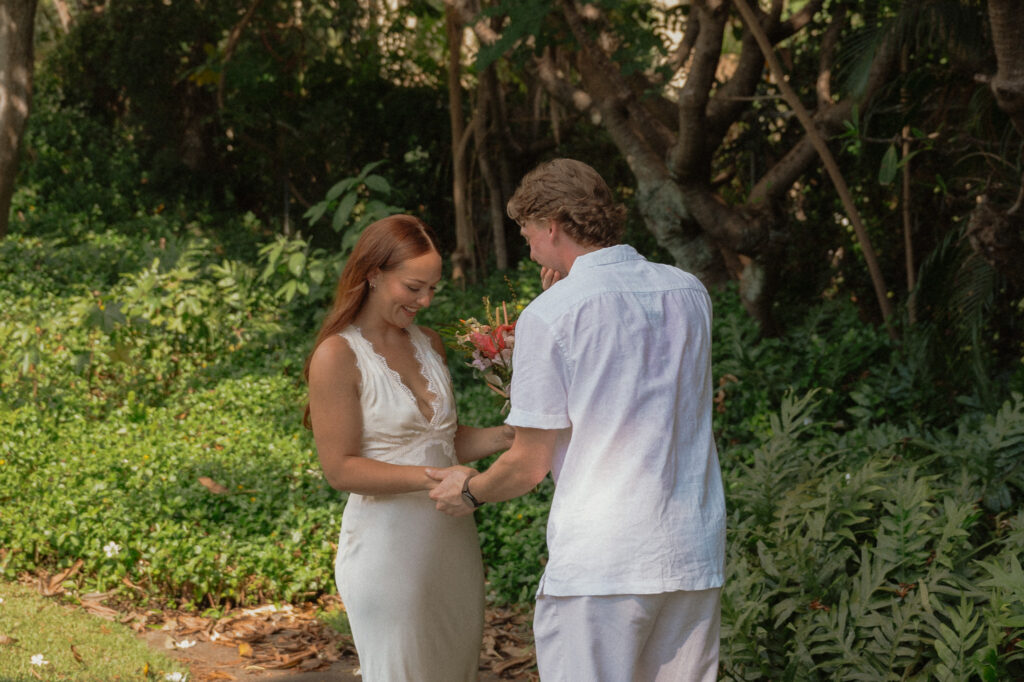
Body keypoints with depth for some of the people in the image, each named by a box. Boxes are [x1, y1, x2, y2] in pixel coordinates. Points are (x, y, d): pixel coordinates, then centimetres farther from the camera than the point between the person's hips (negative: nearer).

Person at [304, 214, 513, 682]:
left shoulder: (429, 344, 10)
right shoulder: (338, 355, -11)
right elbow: (340, 468, -14)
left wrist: (503, 437, -1)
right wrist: (430, 477, -24)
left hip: (453, 539, 7)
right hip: (387, 548, -7)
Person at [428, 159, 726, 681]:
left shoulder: (548, 316, -8)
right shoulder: (691, 292, 8)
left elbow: (529, 466, -5)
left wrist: (470, 491, 16)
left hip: (598, 563, -6)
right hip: (695, 555, 6)